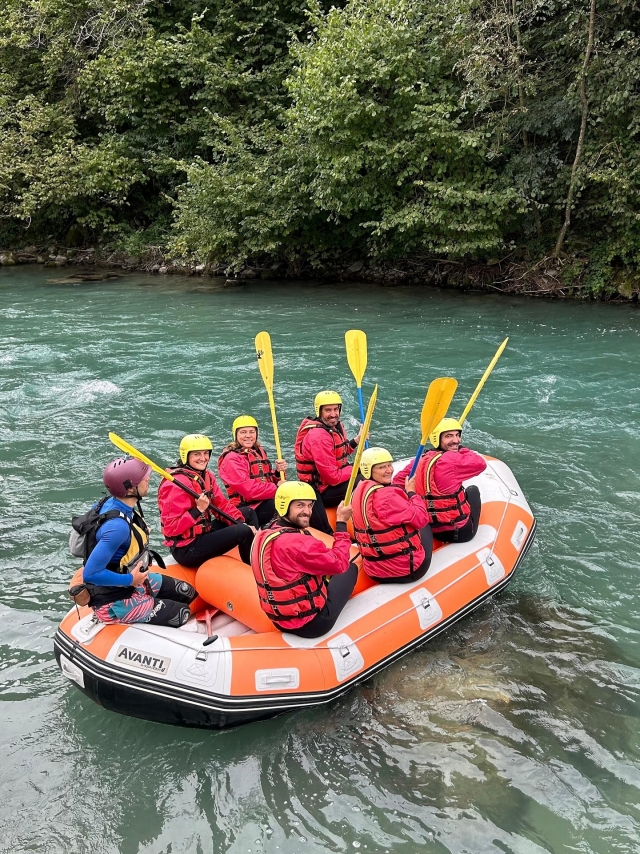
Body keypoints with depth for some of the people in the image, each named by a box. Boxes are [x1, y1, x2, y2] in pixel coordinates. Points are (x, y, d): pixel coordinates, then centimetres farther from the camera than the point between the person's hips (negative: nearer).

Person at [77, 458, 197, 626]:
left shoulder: (116, 502, -7)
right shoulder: (117, 526, -34)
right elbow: (90, 574, -35)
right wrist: (130, 579, -22)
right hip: (114, 602, -9)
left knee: (189, 593, 12)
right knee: (182, 615, -4)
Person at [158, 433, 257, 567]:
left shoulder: (206, 476, 7)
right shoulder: (177, 483, -21)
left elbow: (222, 505, 9)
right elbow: (171, 528, -24)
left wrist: (242, 524, -5)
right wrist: (198, 510, -29)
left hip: (204, 533, 10)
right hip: (186, 550, -10)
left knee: (249, 513, 15)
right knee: (244, 532, -20)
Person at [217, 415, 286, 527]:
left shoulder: (259, 452, 18)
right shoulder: (231, 459, -8)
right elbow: (248, 489, -19)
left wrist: (278, 472, -3)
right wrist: (276, 488, -17)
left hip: (265, 502, 8)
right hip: (247, 509, -8)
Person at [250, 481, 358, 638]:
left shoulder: (265, 532, 0)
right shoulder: (297, 543, -29)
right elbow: (340, 563, -19)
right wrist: (341, 523, -11)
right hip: (310, 623, -8)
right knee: (351, 569, 12)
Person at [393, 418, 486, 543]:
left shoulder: (421, 459, 0)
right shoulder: (451, 460, -21)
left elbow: (398, 481, 4)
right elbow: (481, 463, -17)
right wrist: (461, 449, -2)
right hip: (461, 532, -6)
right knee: (472, 489, 25)